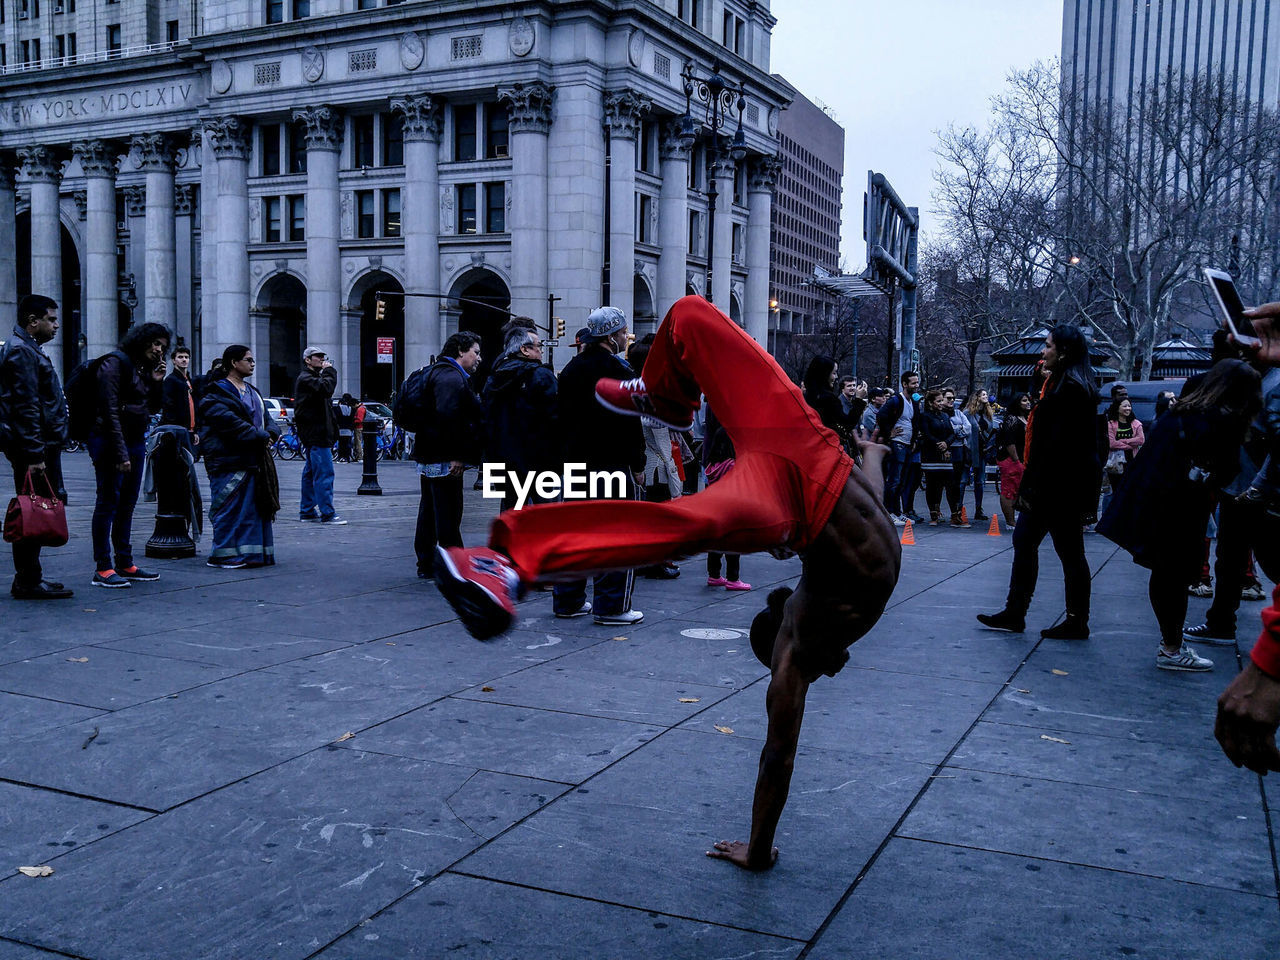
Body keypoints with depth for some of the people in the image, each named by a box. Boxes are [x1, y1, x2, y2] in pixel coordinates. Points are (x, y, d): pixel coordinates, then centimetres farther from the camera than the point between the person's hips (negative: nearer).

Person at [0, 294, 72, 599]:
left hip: (42, 447, 11)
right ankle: (28, 583, -2)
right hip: (36, 449, -11)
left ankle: (28, 579, 20)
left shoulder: (29, 350, 21)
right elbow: (26, 408, -20)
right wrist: (34, 455, -23)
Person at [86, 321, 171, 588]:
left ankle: (125, 564, 19)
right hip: (110, 441, -9)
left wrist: (157, 382, 4)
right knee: (108, 502, -7)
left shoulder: (144, 368, 16)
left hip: (135, 441, 9)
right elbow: (110, 410, -17)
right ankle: (102, 569, -5)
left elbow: (153, 408, 20)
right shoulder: (115, 363, -10)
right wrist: (120, 453, -21)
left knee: (127, 504, 12)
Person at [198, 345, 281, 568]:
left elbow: (266, 418, 19)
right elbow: (230, 423, -19)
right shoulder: (218, 392, -7)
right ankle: (224, 554, -1)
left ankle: (253, 553, 15)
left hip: (254, 460, 9)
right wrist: (261, 437, -18)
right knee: (232, 508, -8)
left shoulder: (252, 392, 21)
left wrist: (271, 433, -4)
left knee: (255, 507, 9)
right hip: (229, 460, -9)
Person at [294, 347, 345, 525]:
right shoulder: (306, 378, -9)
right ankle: (327, 513, -12)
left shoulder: (312, 378, 24)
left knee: (311, 473, 13)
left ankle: (307, 511, 18)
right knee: (324, 473, -12)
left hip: (314, 434, 11)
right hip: (316, 434, -11)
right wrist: (329, 371, -12)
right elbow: (326, 388, -24)